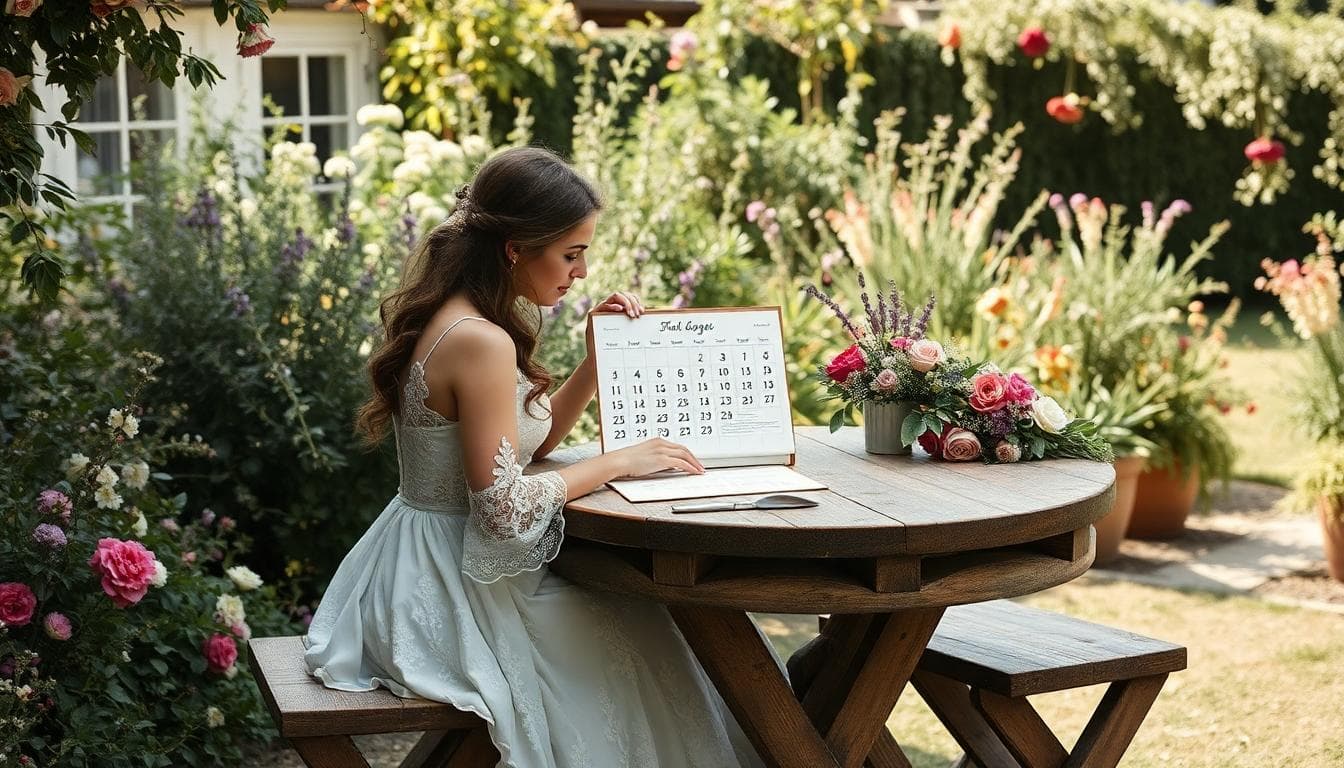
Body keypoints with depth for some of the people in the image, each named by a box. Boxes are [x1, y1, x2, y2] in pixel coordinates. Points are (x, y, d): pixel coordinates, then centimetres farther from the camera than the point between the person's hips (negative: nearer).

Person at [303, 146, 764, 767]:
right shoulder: (481, 342, -25)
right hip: (444, 592, -9)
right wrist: (618, 462, -14)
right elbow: (503, 506, -25)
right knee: (638, 638, 9)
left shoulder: (447, 317, 5)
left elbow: (533, 438, 15)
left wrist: (600, 353, 4)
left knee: (629, 614, 20)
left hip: (419, 571, 9)